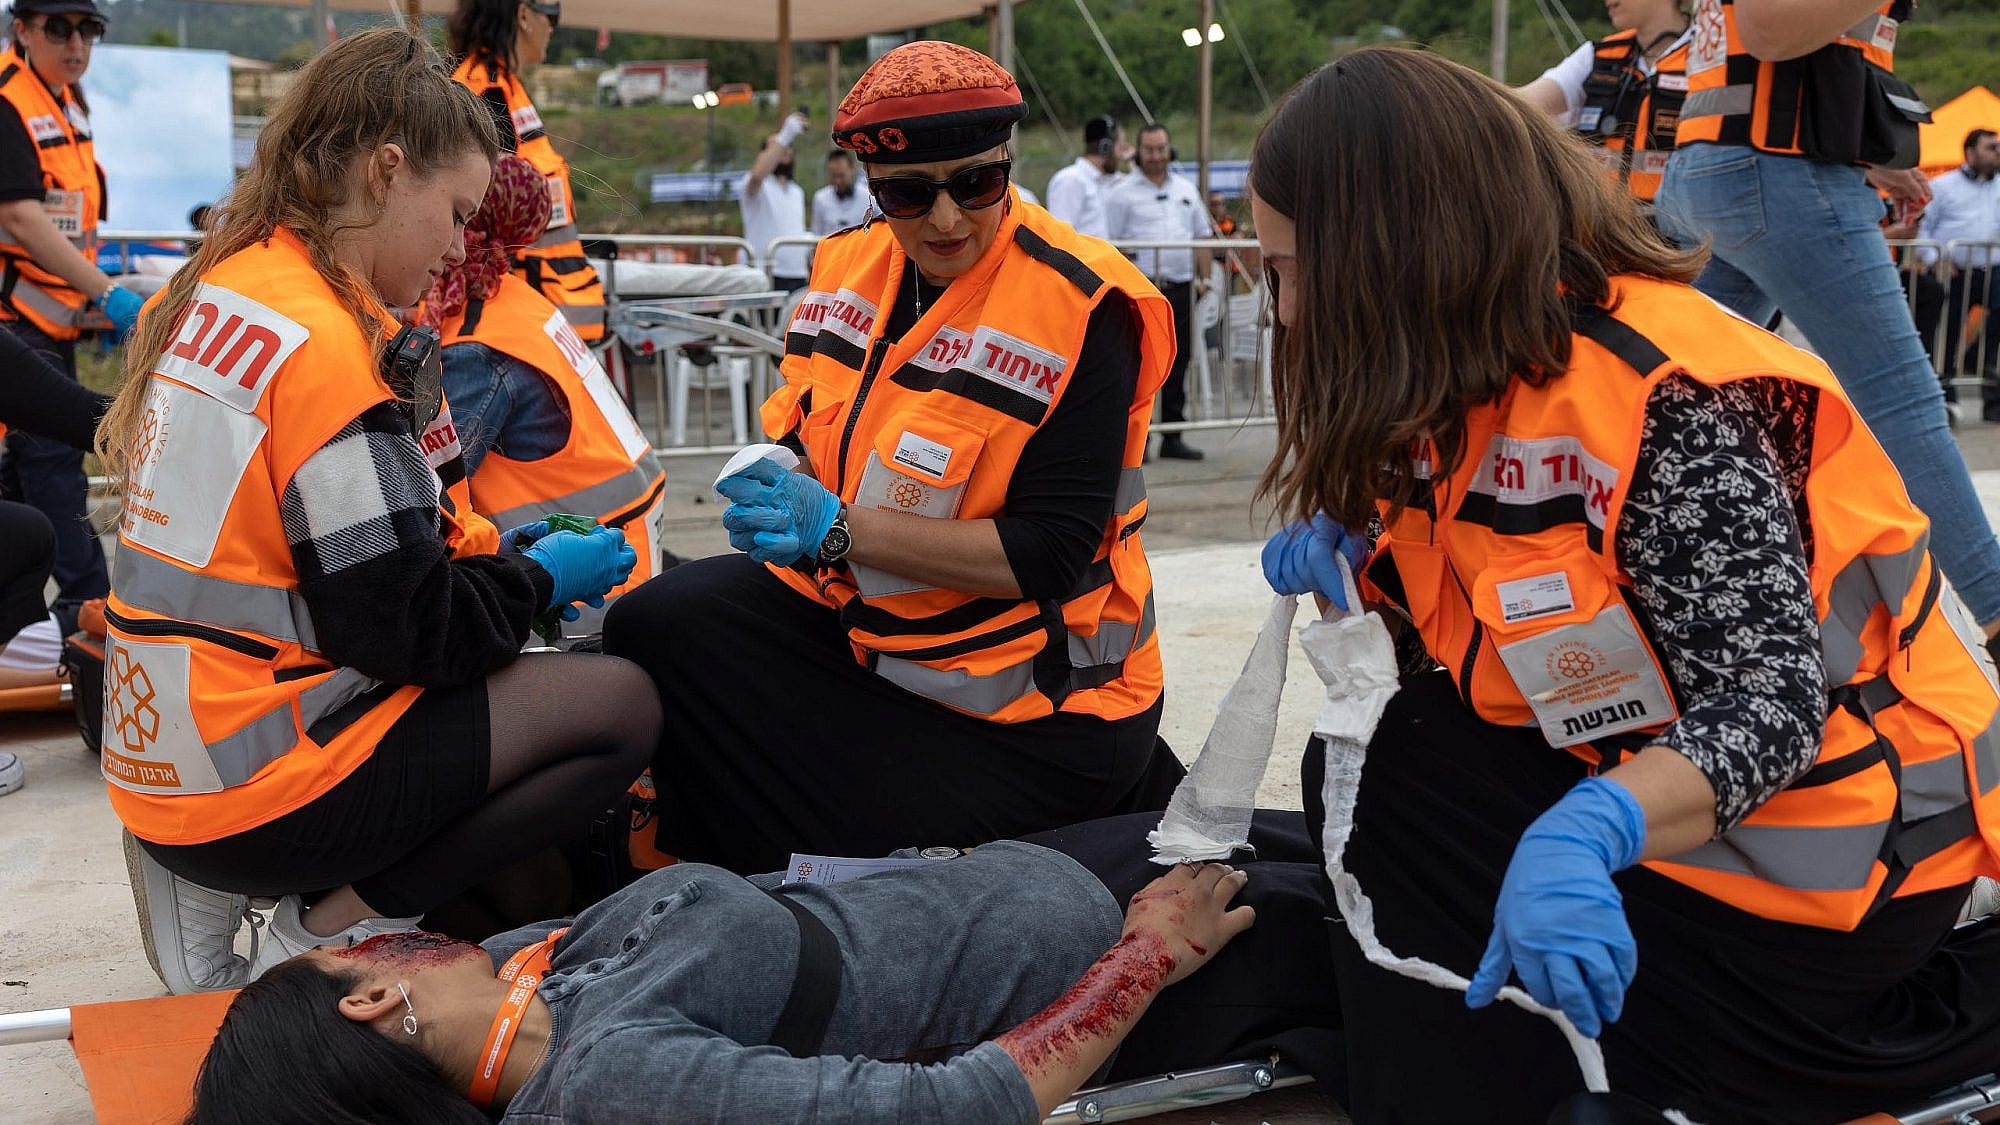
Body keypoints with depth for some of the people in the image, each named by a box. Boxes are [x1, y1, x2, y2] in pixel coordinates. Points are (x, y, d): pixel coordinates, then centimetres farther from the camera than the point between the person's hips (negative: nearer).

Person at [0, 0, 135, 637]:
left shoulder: (67, 99, 12)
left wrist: (89, 298, 16)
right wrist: (107, 294, -27)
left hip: (53, 310, 9)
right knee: (53, 453, -9)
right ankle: (86, 598, -6)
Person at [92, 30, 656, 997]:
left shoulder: (216, 291, 8)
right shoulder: (323, 344, -20)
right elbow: (407, 628, -19)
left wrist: (477, 546, 12)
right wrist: (537, 577, -1)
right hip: (254, 793, -9)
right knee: (621, 705, -4)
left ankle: (213, 897, 12)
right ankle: (326, 935, -4)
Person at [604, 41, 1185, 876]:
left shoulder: (1079, 309, -21)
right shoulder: (849, 267, -1)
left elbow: (1052, 557, -24)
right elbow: (799, 442, 12)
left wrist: (839, 529, -29)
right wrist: (775, 501, -14)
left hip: (1033, 698, -6)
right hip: (861, 620, 6)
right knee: (656, 626, -11)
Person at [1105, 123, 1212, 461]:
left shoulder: (1186, 191, 17)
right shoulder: (1122, 193, 0)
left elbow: (1204, 237, 20)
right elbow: (1109, 245, -5)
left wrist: (1203, 278, 9)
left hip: (1180, 288, 5)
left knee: (1177, 364, 8)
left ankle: (1172, 437, 15)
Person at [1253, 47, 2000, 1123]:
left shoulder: (1667, 402, -25)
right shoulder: (1479, 378, 1)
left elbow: (1770, 709, -28)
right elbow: (1499, 575, 12)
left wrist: (1585, 834, -45)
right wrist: (1348, 546, -8)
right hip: (1657, 796, 9)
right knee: (1353, 770, 0)